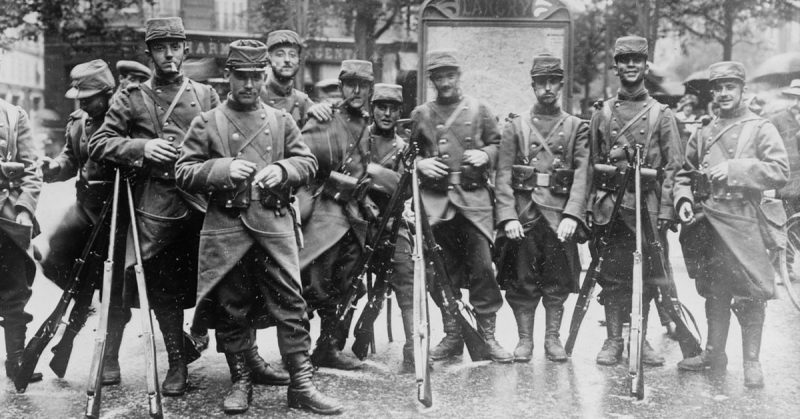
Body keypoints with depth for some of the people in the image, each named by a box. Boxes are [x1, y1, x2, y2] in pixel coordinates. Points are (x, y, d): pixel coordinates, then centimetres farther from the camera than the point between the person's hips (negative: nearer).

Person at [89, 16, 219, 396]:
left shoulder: (206, 95, 12)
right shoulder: (131, 99, 7)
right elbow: (98, 143, 2)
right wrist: (142, 147, -13)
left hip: (202, 199, 1)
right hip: (155, 205, -1)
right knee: (163, 286, 5)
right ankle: (177, 362, 19)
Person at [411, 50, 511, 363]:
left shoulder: (478, 110, 9)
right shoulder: (420, 115, 11)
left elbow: (497, 143, 13)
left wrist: (484, 155, -8)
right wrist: (420, 164, -5)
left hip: (474, 197, -1)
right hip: (436, 200, 2)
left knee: (482, 267, -7)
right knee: (445, 270, 6)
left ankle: (487, 334, 3)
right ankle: (452, 335, 16)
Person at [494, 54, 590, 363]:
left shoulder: (577, 128, 9)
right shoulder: (515, 126, 8)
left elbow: (582, 175, -2)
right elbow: (503, 175, 1)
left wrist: (571, 215, -16)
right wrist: (508, 216, -12)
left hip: (560, 214, 0)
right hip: (523, 214, 0)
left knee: (558, 281, 5)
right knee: (521, 280, 3)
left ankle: (553, 338, 17)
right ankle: (524, 339, 14)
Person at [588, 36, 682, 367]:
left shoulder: (661, 114, 6)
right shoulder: (602, 114, 10)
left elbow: (672, 166, 2)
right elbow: (592, 165, 11)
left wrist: (665, 209, -7)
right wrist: (590, 208, 4)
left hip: (648, 205, -1)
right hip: (609, 206, 1)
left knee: (646, 276, 3)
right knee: (611, 275, 1)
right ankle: (613, 340, 10)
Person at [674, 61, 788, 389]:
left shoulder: (761, 129, 2)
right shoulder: (703, 134, 16)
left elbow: (780, 171, -10)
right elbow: (684, 174, 19)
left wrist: (734, 169, -17)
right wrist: (684, 199, 0)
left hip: (744, 222, -4)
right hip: (708, 222, 5)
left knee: (750, 293, -3)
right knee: (714, 291, 11)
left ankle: (751, 362, 6)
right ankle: (714, 354, 22)